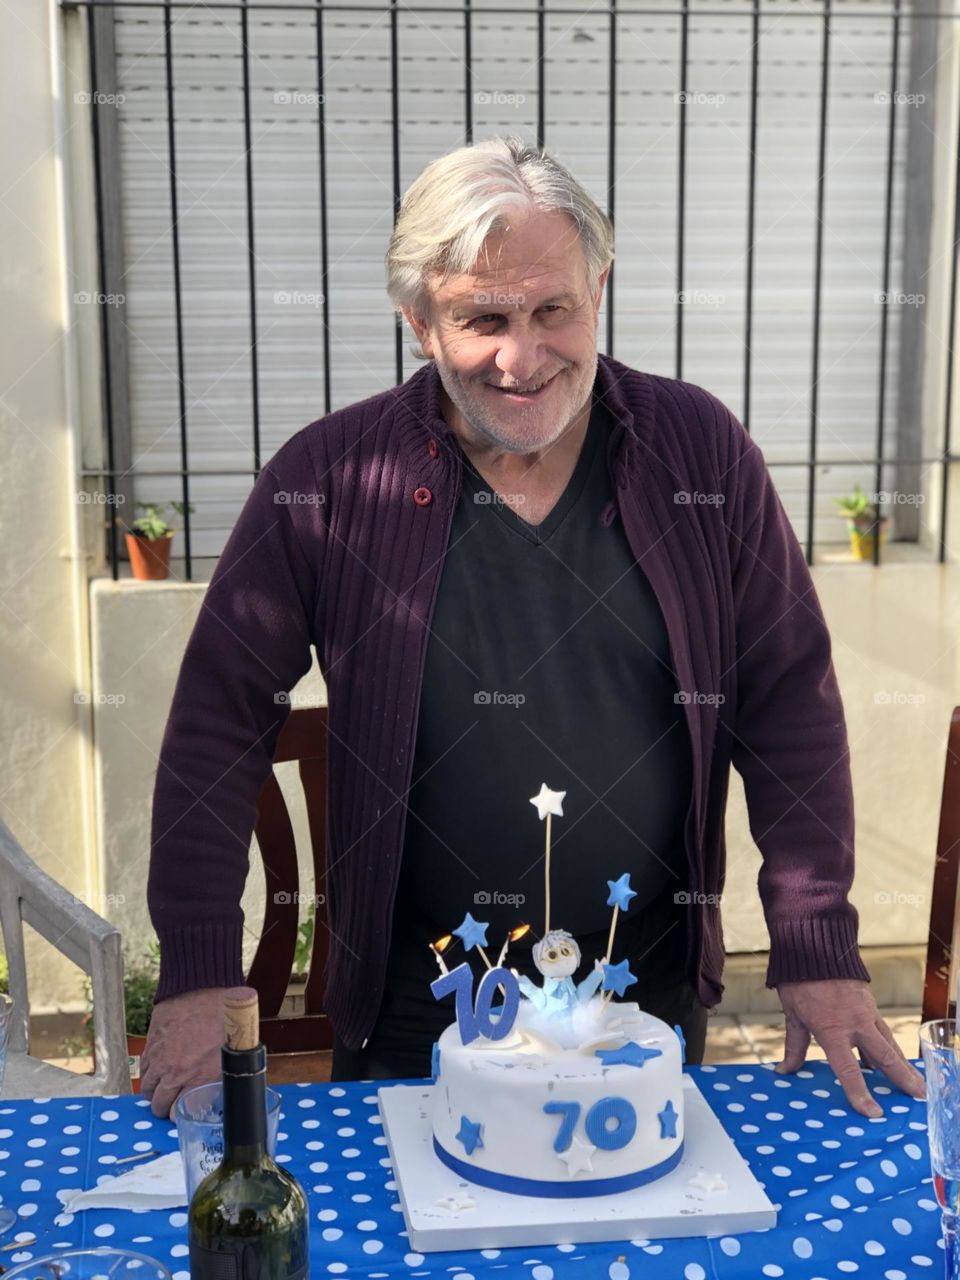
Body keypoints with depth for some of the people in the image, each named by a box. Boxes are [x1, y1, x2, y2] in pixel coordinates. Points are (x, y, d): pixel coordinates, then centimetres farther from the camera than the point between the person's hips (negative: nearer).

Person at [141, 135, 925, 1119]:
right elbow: (220, 719, -6)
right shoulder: (329, 478, -11)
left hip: (654, 1000, 2)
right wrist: (197, 975, -10)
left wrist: (820, 953, -6)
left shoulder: (702, 452, -6)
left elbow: (789, 706, -2)